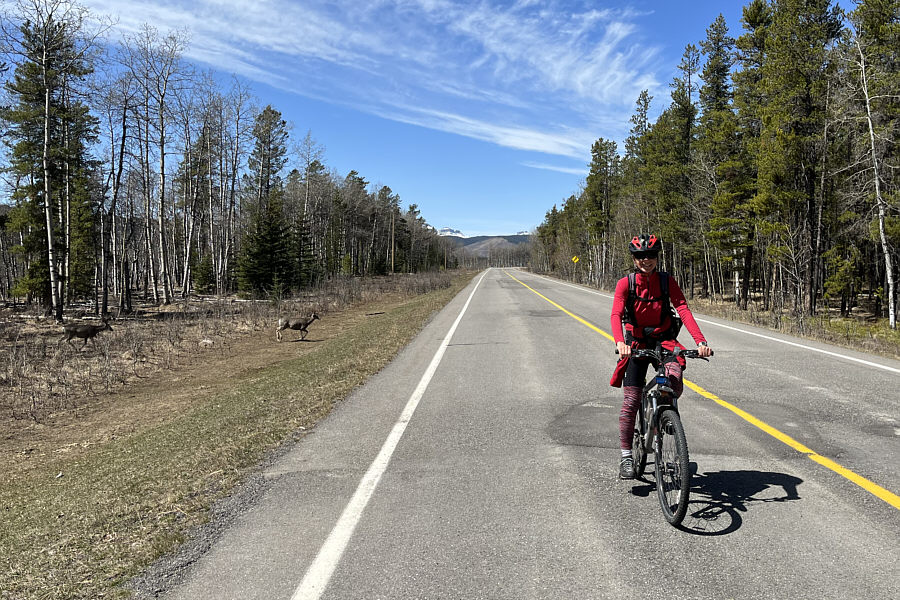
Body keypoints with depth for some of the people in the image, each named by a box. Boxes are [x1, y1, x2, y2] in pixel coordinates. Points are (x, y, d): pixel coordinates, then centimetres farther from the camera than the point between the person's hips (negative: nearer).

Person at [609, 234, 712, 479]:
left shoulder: (667, 281, -6)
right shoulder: (625, 283, -10)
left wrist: (700, 341, -31)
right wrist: (620, 342, -42)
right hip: (636, 342, -1)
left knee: (675, 378, -27)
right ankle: (626, 456, 4)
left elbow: (684, 310, -17)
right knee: (631, 399, -8)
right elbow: (616, 315, -22)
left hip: (663, 339, 1)